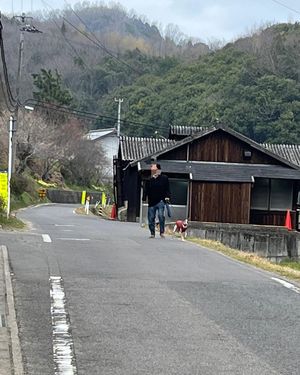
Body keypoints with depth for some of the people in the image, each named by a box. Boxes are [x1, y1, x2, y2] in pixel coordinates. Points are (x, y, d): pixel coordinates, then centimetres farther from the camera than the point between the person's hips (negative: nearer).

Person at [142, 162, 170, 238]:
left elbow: (167, 189, 5)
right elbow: (146, 190, 14)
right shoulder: (149, 180, 10)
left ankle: (162, 232, -10)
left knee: (161, 215, -19)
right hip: (151, 202, 3)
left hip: (160, 201, -3)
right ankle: (152, 233, 15)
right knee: (151, 218, 3)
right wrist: (144, 198, 3)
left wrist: (167, 197, -7)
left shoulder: (164, 178, 4)